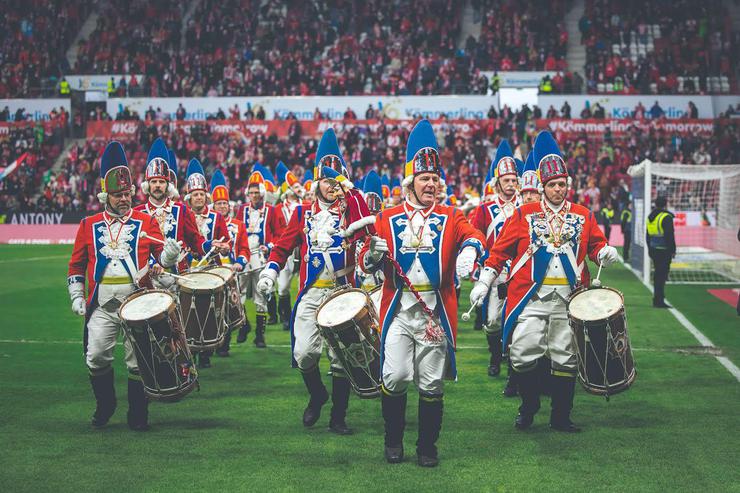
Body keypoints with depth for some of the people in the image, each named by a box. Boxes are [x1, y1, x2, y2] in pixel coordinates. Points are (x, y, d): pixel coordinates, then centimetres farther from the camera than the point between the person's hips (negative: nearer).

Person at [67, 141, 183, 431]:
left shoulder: (146, 222, 6)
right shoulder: (89, 226, 9)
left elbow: (161, 259, 5)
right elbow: (76, 265, 14)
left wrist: (170, 253, -18)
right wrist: (76, 298, 6)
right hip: (102, 306, 1)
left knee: (138, 361, 2)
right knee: (96, 357, -6)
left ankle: (137, 415, 15)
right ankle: (105, 406, 17)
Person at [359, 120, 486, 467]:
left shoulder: (451, 218, 9)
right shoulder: (387, 219, 9)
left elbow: (474, 235, -12)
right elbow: (366, 264, 5)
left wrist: (469, 251, -35)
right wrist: (374, 254, -19)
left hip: (435, 312, 0)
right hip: (398, 310, 0)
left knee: (431, 384, 4)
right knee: (395, 377, -7)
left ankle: (427, 448, 18)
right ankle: (393, 441, 13)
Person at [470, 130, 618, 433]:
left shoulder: (583, 216, 11)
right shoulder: (524, 214, 5)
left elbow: (596, 245, 16)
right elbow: (501, 250, 5)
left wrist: (605, 253, -8)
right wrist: (483, 282, 1)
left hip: (568, 298, 2)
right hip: (532, 296, -2)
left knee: (565, 358, 5)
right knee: (523, 354, -6)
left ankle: (560, 417, 14)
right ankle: (528, 406, 16)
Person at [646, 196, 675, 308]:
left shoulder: (650, 217, 12)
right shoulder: (666, 217, -13)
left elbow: (647, 235, 19)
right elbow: (670, 236, -15)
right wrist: (673, 250, -10)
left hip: (653, 250, 8)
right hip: (664, 251, -8)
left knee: (658, 274, 16)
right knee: (662, 275, -6)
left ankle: (657, 299, 20)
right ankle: (659, 301, -9)